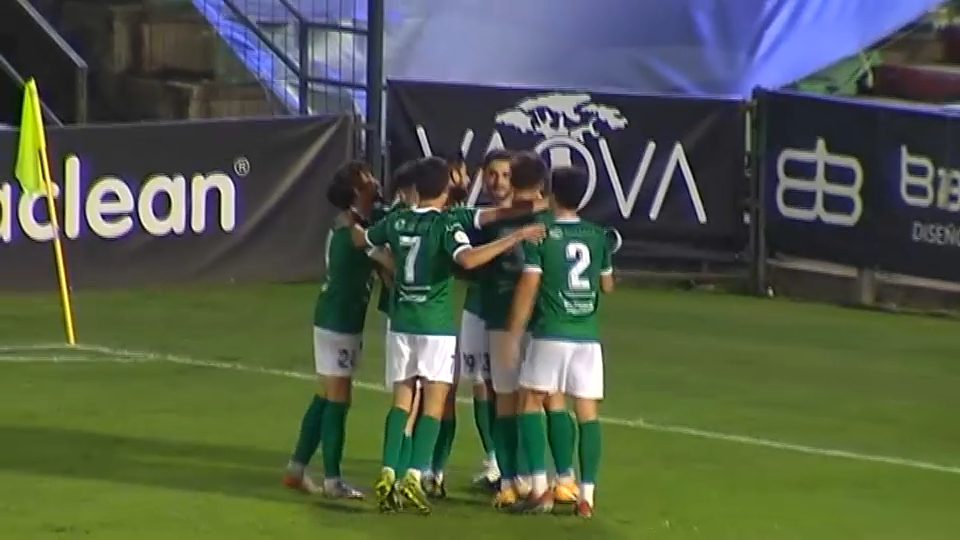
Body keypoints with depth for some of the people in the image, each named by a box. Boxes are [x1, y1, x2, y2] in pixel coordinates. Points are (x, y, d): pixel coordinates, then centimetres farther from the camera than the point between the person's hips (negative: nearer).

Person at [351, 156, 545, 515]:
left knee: (402, 401, 9)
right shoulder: (446, 225, -12)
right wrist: (515, 238, -28)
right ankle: (414, 476, -12)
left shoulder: (396, 222, 5)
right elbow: (468, 259, -30)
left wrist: (353, 223, 46)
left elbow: (360, 239, 23)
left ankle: (387, 474, -3)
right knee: (434, 404, 0)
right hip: (436, 325, -5)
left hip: (401, 321, 5)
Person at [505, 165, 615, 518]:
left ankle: (540, 489, -4)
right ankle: (586, 496, 1)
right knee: (587, 412, 3)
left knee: (530, 403, 8)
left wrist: (514, 335, -4)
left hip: (550, 334, -3)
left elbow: (528, 287, -8)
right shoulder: (597, 236, 6)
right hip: (588, 336, 3)